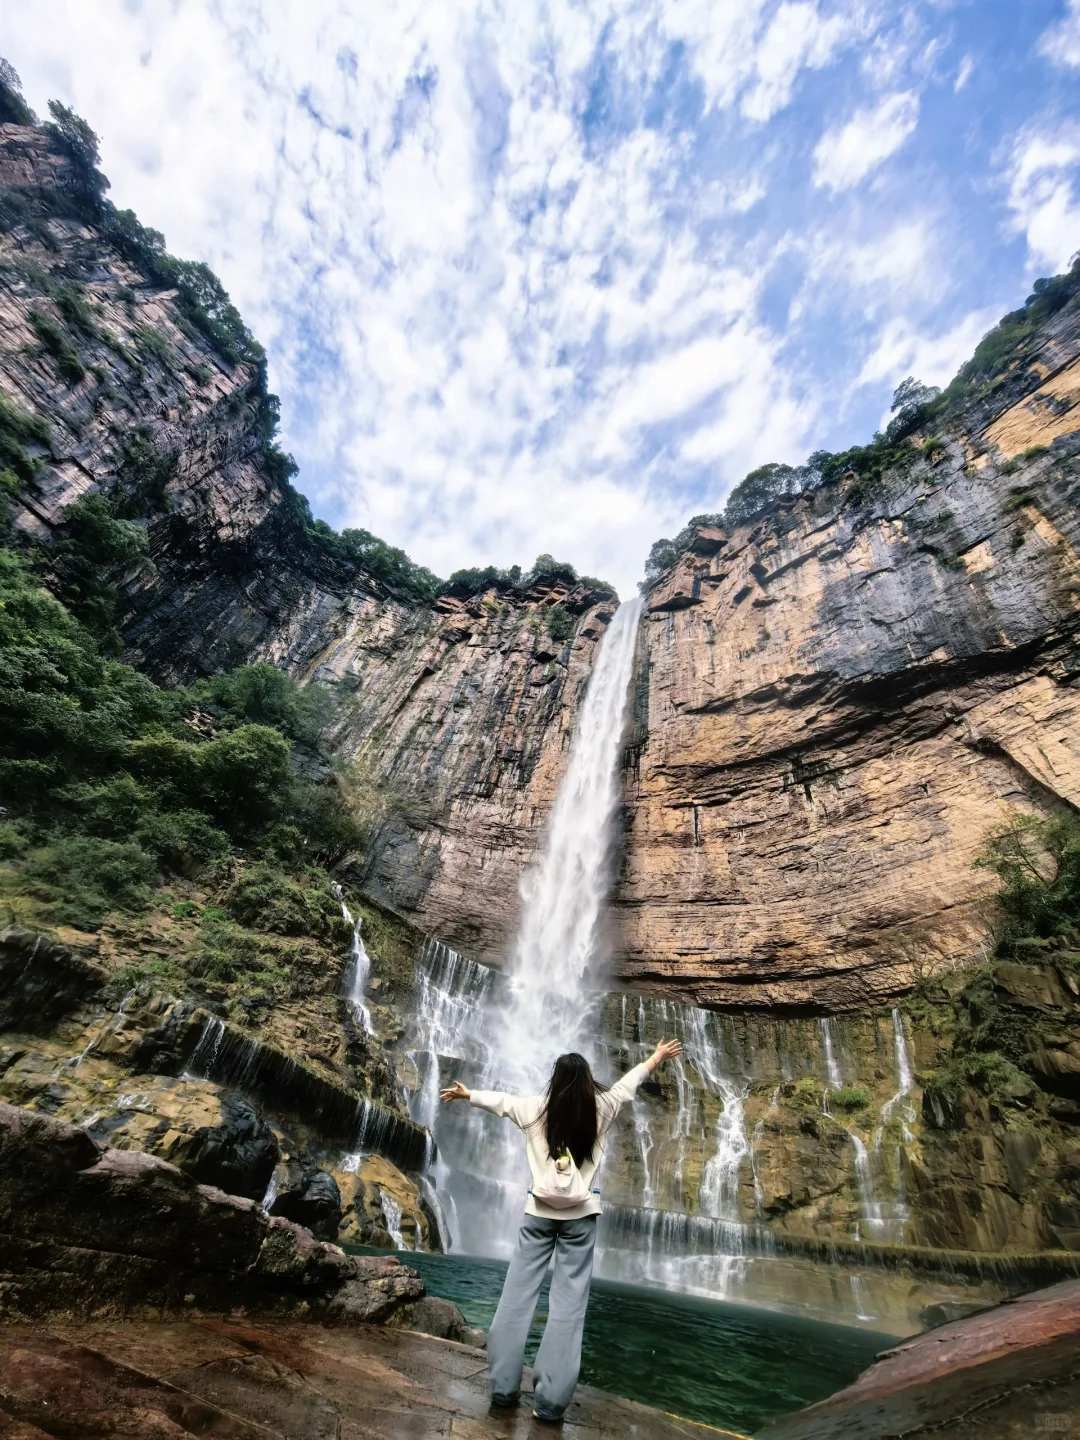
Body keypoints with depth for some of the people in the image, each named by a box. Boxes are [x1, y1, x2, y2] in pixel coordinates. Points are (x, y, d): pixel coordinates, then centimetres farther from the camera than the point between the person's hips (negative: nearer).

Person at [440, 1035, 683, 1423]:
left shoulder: (537, 1108, -4)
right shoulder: (601, 1109, -6)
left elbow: (500, 1099, 10)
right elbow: (629, 1081, 8)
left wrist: (466, 1093, 28)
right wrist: (658, 1056, 23)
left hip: (540, 1211, 1)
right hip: (580, 1214, -1)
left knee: (517, 1294, 11)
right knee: (568, 1302, 5)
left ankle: (503, 1387, 17)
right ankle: (550, 1401, 6)